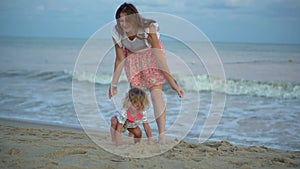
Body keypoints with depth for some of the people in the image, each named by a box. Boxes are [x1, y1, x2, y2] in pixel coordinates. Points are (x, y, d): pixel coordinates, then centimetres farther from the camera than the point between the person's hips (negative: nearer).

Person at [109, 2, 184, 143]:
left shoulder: (147, 29, -36)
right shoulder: (117, 34, -26)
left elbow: (159, 57, -35)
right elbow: (120, 60, -11)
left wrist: (173, 83, -36)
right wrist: (114, 84, -4)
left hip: (151, 54, -3)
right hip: (133, 56, 3)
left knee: (156, 93, -16)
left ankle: (162, 136, -18)